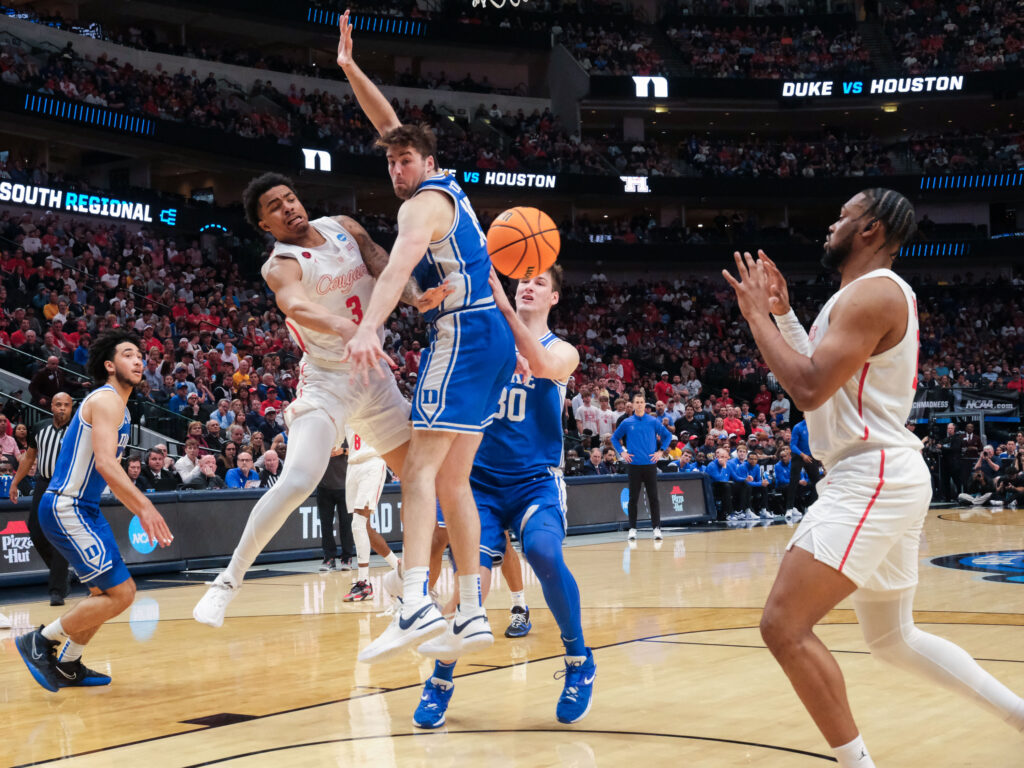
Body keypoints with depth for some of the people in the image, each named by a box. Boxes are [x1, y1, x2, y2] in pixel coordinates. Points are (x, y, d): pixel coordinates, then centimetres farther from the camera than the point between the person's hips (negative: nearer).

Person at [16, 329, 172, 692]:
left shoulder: (117, 405, 17)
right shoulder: (106, 399, -14)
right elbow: (104, 463, -27)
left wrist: (141, 510, 22)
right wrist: (144, 506, -32)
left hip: (83, 509, 11)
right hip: (65, 509, -11)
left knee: (114, 591, 17)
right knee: (119, 593, -12)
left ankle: (67, 665, 26)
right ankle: (40, 642, 0)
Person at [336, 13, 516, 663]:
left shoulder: (425, 204, -6)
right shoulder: (447, 188, 19)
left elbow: (400, 265, -26)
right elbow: (392, 126, 29)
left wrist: (368, 328, -40)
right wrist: (350, 68, 23)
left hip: (463, 335, -10)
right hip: (493, 339, 10)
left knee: (422, 470, -19)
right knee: (453, 479, 10)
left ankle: (416, 604, -34)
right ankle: (473, 613, 10)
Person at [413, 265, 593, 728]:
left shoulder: (563, 351, 4)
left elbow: (541, 366, -20)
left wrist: (502, 305, -30)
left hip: (536, 478, -1)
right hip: (483, 477, 1)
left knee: (544, 553, -29)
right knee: (474, 569, -17)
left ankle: (579, 662, -6)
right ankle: (442, 676, 6)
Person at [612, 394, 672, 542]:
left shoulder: (653, 421, 2)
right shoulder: (626, 423, 4)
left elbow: (668, 436, 11)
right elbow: (615, 438, 16)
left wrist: (660, 451, 2)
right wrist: (622, 452, 3)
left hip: (650, 464, -1)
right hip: (634, 465, 1)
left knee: (653, 497, -2)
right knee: (633, 498, 3)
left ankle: (657, 528, 1)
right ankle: (632, 529, 10)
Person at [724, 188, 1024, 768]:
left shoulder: (872, 292, -14)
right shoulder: (879, 293, 18)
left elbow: (809, 388, -23)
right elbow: (825, 375, 27)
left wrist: (756, 315, -13)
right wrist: (782, 314, 20)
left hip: (873, 478, -11)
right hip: (883, 479, 11)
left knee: (785, 626, -14)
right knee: (894, 638, 20)